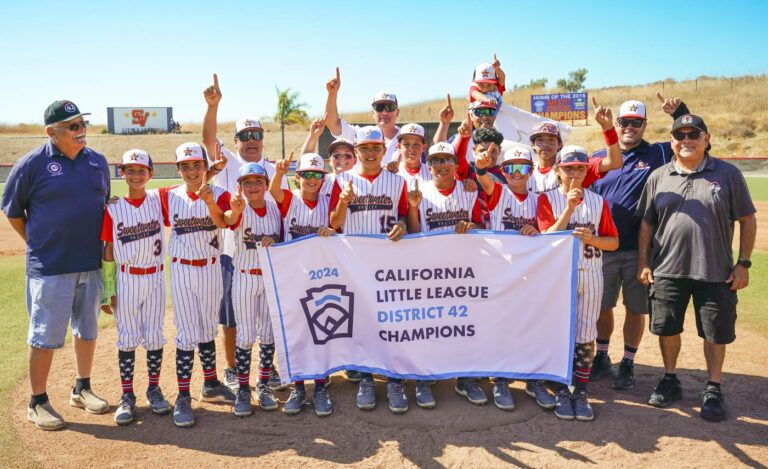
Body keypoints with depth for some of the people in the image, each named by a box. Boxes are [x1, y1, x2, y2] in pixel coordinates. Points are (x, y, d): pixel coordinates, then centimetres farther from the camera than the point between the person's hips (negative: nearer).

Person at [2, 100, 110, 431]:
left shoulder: (98, 162, 5)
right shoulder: (32, 164, -9)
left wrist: (101, 245, 11)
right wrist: (38, 243, 2)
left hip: (91, 264, 5)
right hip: (50, 268, -5)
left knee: (87, 329, 15)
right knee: (45, 336, 3)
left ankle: (82, 389, 32)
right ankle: (37, 403, 19)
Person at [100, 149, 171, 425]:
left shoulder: (159, 200, -1)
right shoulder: (113, 209, -3)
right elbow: (108, 252, -1)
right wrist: (108, 291, -2)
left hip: (155, 278, 1)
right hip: (126, 280, 0)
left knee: (154, 336, 8)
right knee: (127, 338, 6)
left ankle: (154, 389, 23)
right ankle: (127, 396, 17)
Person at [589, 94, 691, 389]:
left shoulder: (658, 154, 4)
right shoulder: (597, 159, 9)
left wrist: (679, 112, -13)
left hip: (640, 250, -1)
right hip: (603, 249, 2)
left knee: (635, 309, 7)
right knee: (602, 306, 11)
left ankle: (628, 365, 23)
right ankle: (602, 358, 29)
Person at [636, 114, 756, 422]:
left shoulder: (728, 174, 0)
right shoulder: (658, 177, 5)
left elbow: (747, 220, 2)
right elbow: (646, 224, 9)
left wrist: (743, 263, -3)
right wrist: (643, 263, 4)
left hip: (716, 271, -1)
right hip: (667, 269, 2)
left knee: (715, 333, 8)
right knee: (667, 328, 10)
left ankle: (713, 390, 25)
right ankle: (670, 381, 30)